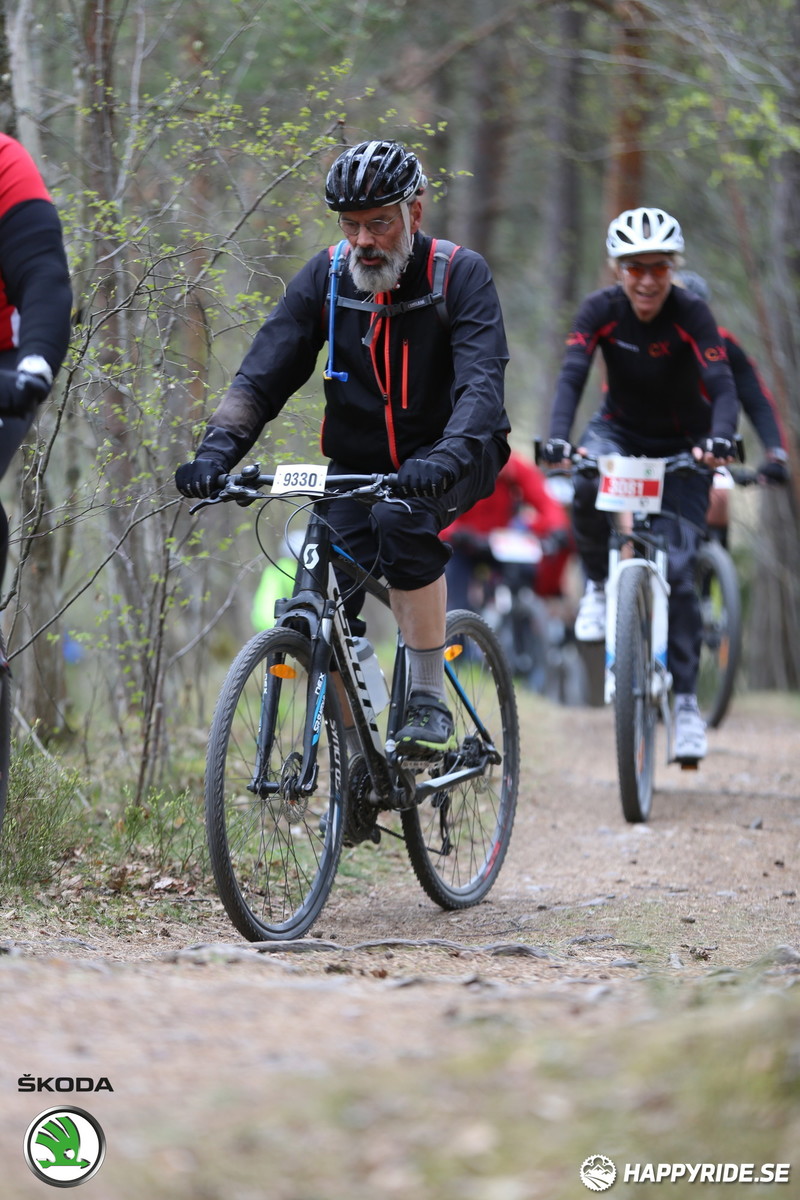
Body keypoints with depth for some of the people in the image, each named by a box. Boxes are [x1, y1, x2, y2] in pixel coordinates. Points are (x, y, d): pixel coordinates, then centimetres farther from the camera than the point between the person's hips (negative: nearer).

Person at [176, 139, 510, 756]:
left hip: (447, 459, -3)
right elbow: (262, 375, -10)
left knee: (400, 518, -35)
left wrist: (448, 457, -47)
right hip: (358, 464, 4)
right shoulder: (326, 277, -6)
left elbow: (482, 382, -27)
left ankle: (430, 697, -24)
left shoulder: (461, 275, -15)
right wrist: (217, 449, -29)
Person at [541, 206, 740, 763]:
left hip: (681, 444, -1)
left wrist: (719, 440, -53)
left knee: (679, 569, -12)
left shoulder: (691, 314, -22)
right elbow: (572, 376, -28)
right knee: (587, 484, -34)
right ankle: (599, 586, -8)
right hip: (621, 429, 1)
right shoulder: (601, 309, -18)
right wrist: (559, 440, -46)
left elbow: (723, 385, -32)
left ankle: (687, 700, -3)